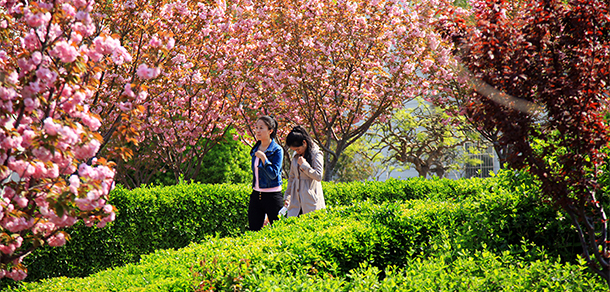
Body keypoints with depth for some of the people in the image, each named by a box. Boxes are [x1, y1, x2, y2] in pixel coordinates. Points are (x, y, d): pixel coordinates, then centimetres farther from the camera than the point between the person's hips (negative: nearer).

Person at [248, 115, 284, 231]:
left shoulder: (277, 150, -9)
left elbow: (273, 174, -15)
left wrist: (263, 158, -20)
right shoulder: (255, 149, 11)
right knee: (254, 230, 3)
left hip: (272, 195, -6)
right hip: (256, 195, 6)